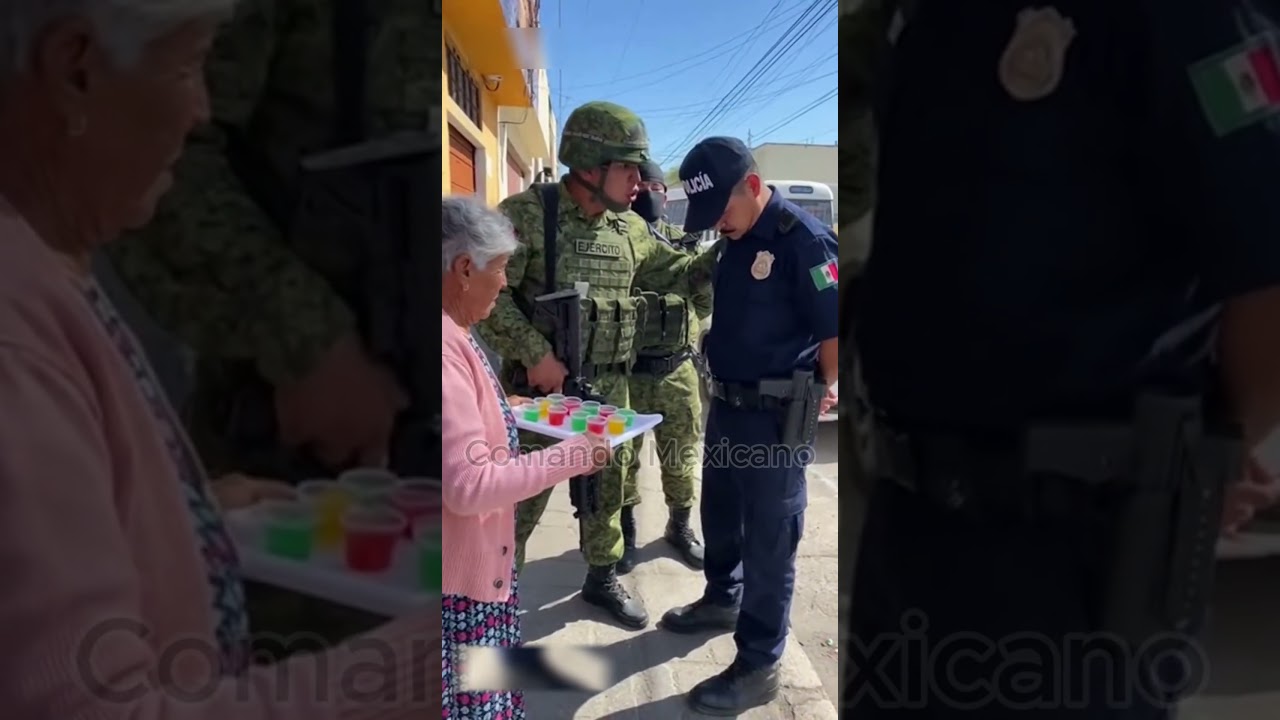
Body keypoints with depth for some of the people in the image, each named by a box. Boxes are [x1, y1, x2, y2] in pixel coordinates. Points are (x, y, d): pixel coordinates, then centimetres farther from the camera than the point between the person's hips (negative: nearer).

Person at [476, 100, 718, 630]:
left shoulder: (629, 227, 6)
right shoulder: (527, 214, -14)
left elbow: (670, 273, 16)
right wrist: (534, 353, -23)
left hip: (609, 388, 6)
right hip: (540, 386, -6)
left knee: (607, 487, 18)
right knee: (519, 499, 4)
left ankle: (602, 579, 39)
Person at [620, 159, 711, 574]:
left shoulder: (684, 243, 7)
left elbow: (705, 308, 9)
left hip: (679, 371, 3)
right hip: (627, 372, -3)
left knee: (681, 457, 13)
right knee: (623, 456, 8)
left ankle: (680, 527, 31)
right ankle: (625, 532, 25)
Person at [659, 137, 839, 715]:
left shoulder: (804, 239, -18)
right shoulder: (735, 239, 8)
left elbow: (833, 326, -17)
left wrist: (826, 386, -22)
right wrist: (721, 382, 14)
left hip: (777, 416, -8)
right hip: (727, 405, 9)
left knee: (769, 540, 2)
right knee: (719, 515, 22)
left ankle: (758, 667, 14)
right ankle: (722, 600, 45)